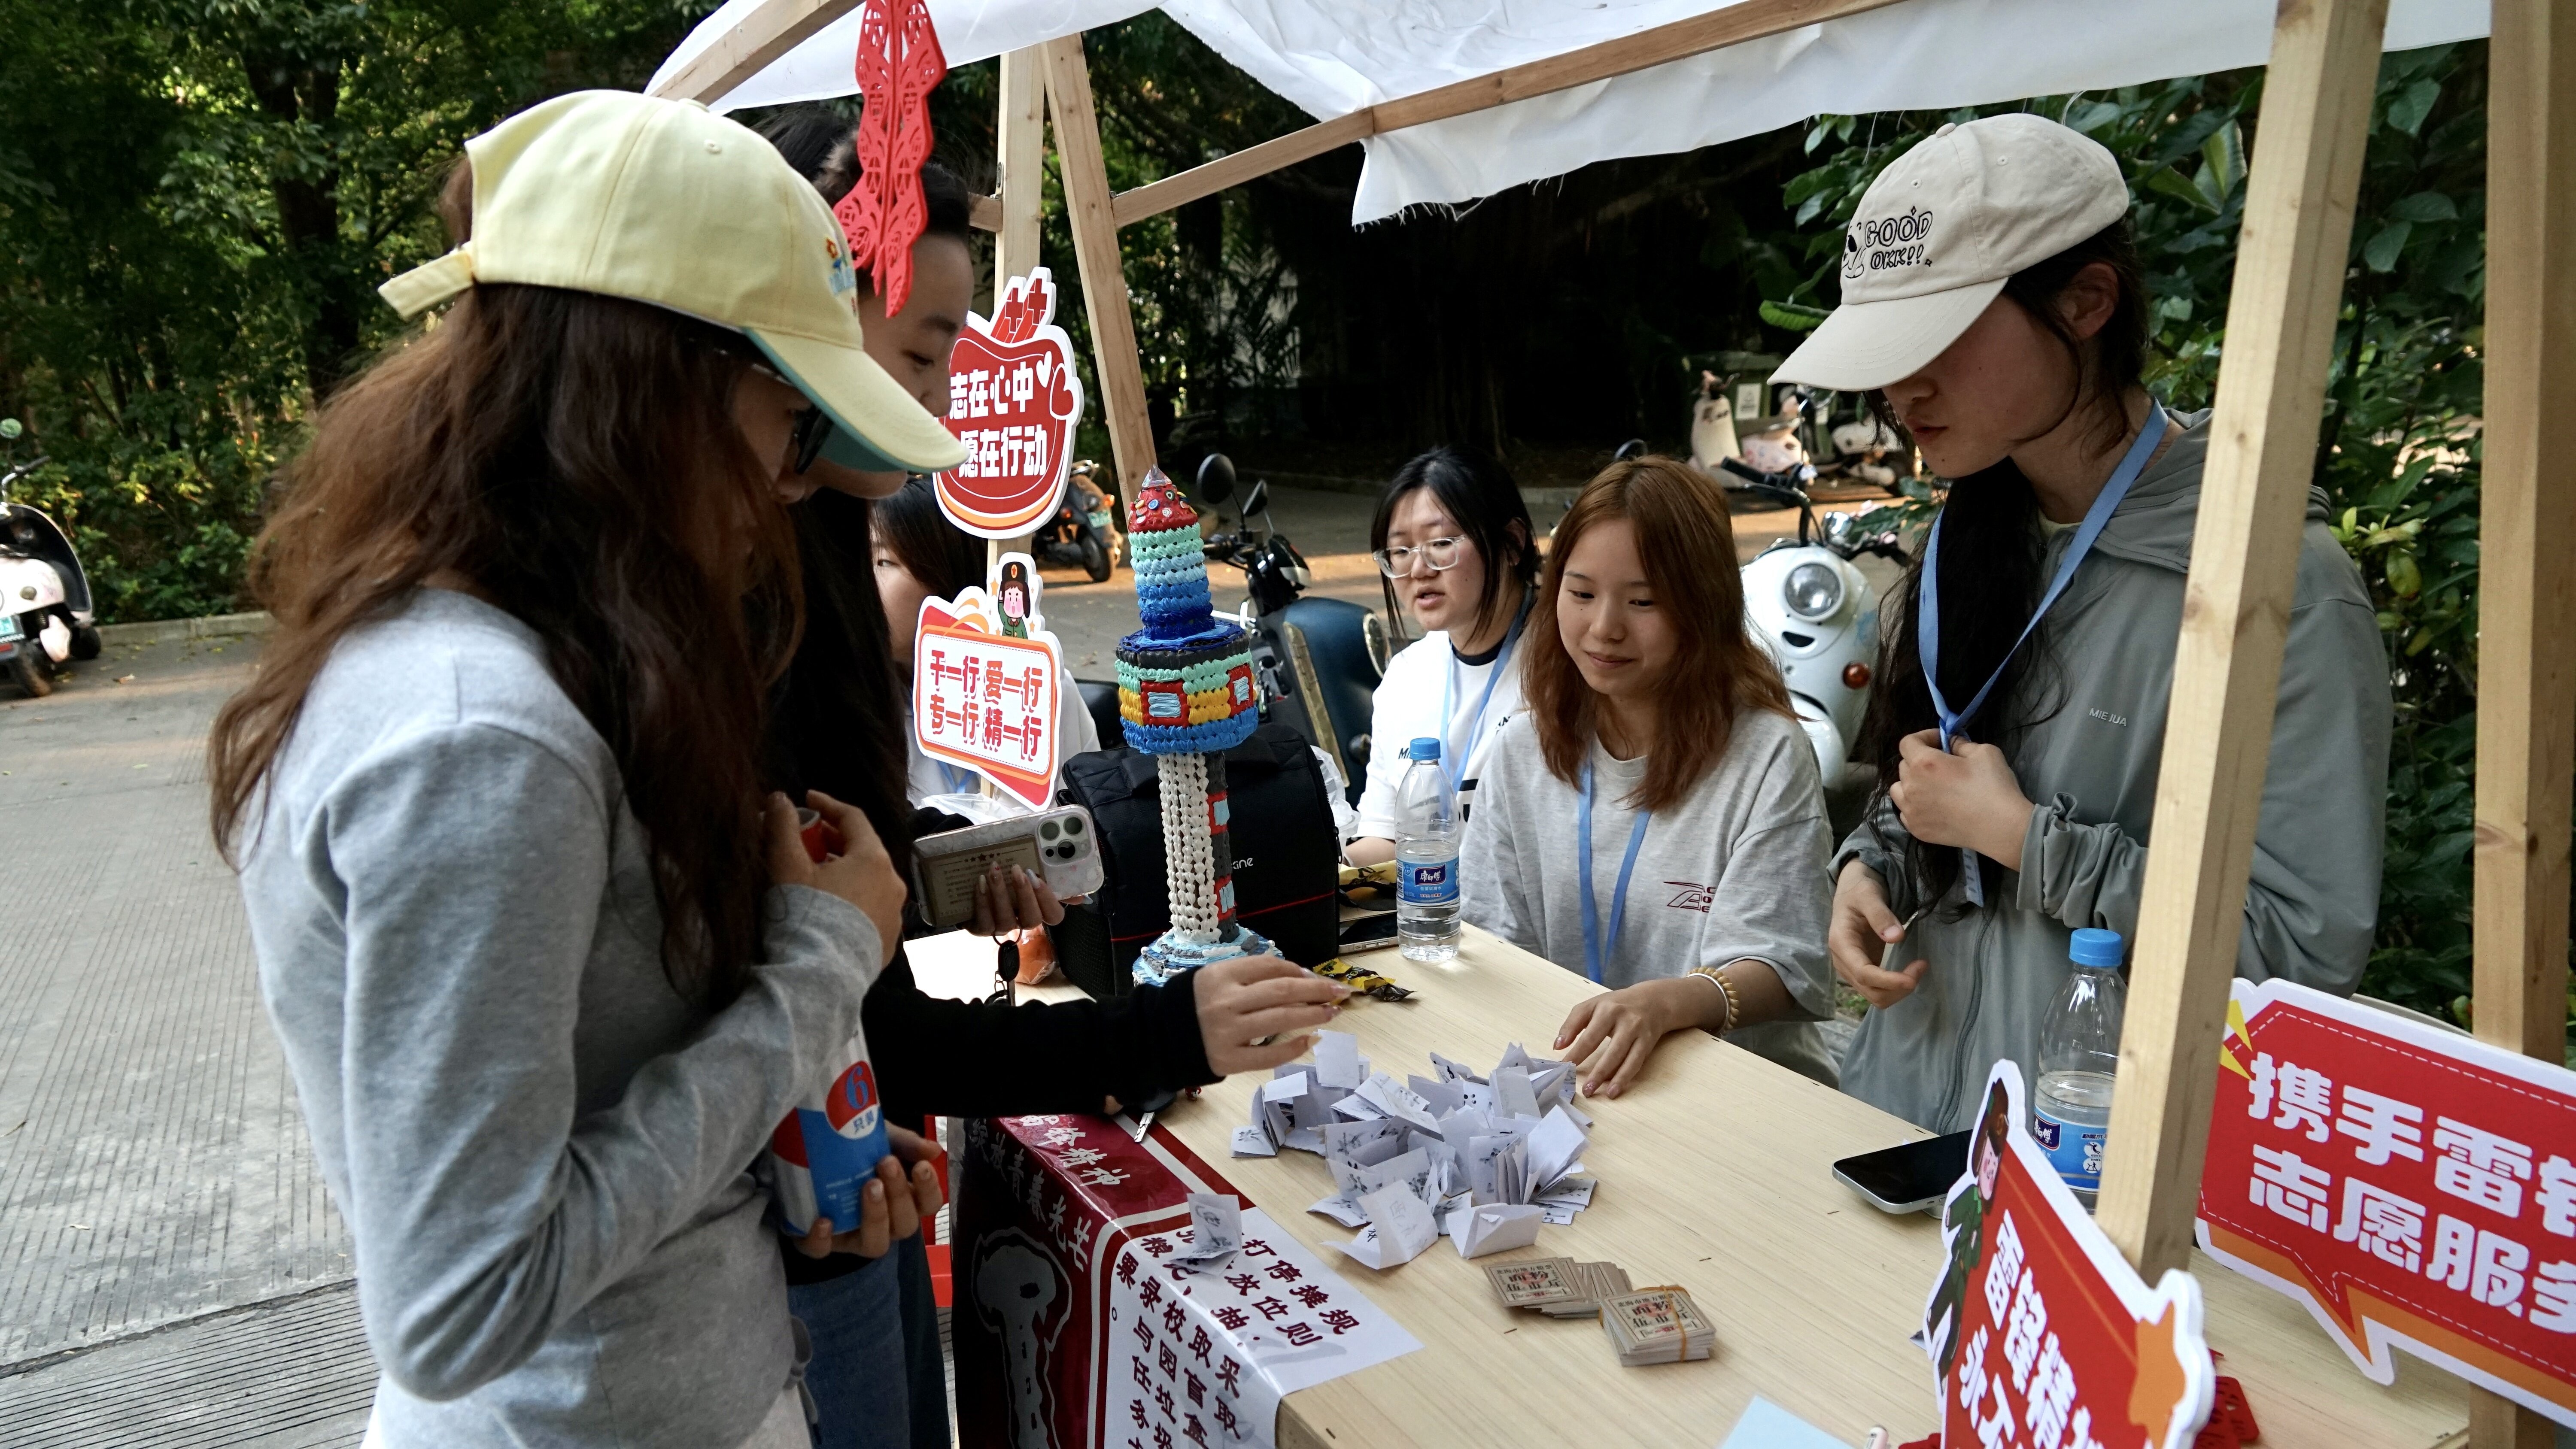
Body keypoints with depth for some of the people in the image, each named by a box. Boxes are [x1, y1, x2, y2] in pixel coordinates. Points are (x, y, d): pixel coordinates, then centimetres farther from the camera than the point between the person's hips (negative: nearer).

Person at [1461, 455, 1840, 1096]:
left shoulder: (1767, 756, -8)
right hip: (1564, 1072, 4)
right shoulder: (1522, 747, 8)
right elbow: (1491, 934, 8)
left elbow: (1776, 966, -14)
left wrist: (1666, 1002, -35)